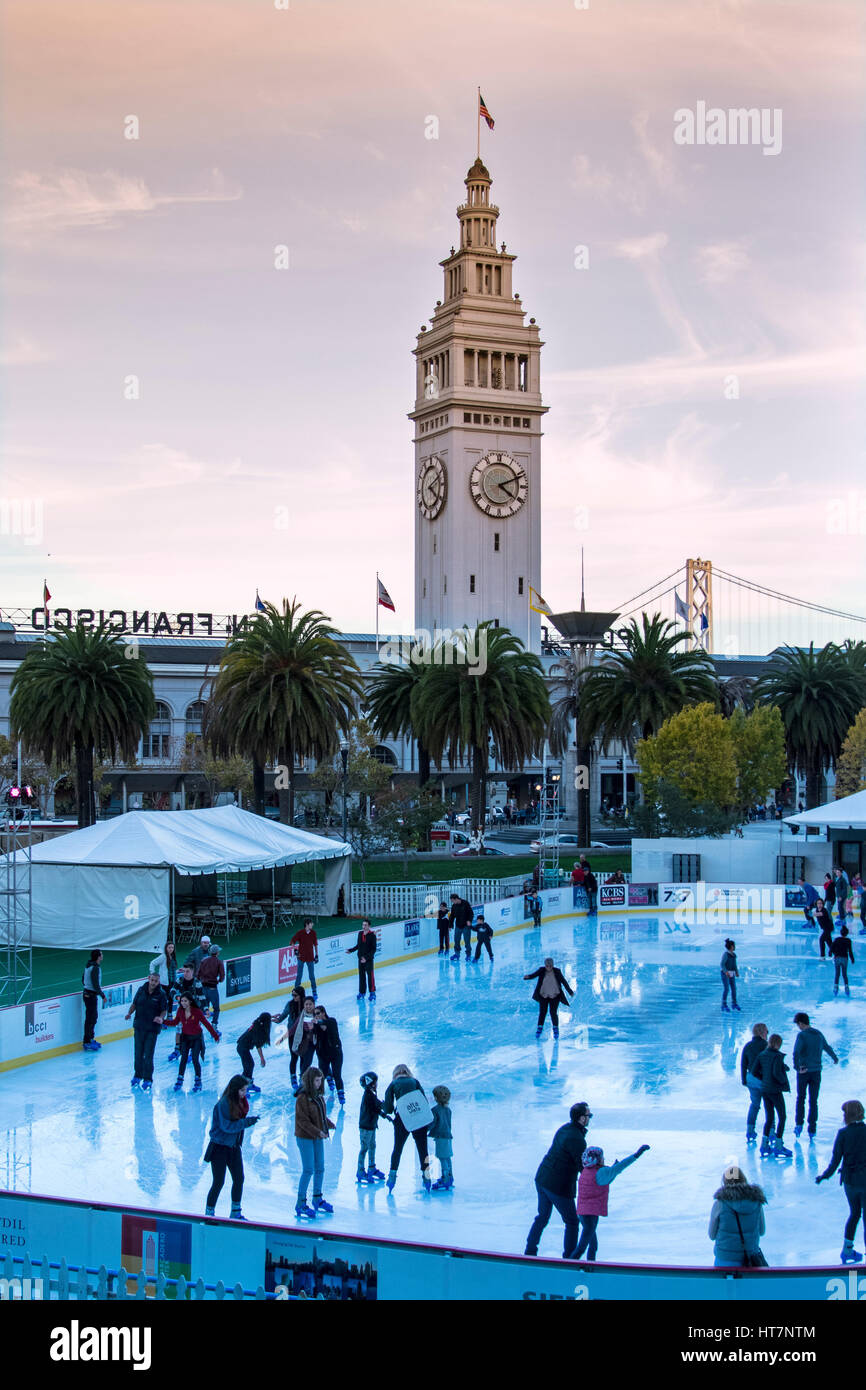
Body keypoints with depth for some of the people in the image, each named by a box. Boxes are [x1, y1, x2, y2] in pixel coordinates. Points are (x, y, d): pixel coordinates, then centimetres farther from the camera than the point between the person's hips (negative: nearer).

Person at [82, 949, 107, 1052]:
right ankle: (87, 1042, 1)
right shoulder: (95, 968, -21)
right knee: (90, 1018, -4)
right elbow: (96, 984, -23)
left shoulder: (89, 965, 8)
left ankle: (90, 1039, 29)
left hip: (87, 993, 10)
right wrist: (102, 995, -14)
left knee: (94, 1016, 19)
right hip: (91, 995, -10)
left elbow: (83, 980, 18)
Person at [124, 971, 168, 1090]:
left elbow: (164, 1010, -4)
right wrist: (129, 1013, -7)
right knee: (138, 1052, 10)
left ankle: (147, 1079, 8)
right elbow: (134, 1004, 10)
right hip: (139, 1026, 3)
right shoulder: (141, 990, 1)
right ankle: (137, 1075, 28)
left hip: (152, 1028, -3)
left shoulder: (161, 994, -8)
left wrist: (161, 1018, -23)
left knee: (148, 1054, -3)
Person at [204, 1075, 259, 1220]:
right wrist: (247, 1122, -24)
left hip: (234, 1147, 8)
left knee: (239, 1178, 8)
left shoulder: (240, 1102, 5)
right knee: (218, 1182, -3)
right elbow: (226, 1126, -23)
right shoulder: (223, 1104, -21)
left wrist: (249, 1120, -6)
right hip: (220, 1148, -8)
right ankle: (209, 1213, 12)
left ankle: (236, 1213, 22)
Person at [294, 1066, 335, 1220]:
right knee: (308, 1170, -7)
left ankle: (317, 1199, 29)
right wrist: (317, 1132, -23)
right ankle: (300, 1204, 3)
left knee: (320, 1168, 13)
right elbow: (302, 1121, -19)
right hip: (305, 1138, -8)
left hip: (318, 1138, 8)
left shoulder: (319, 1096, 6)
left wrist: (329, 1124, 1)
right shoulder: (302, 1098, -18)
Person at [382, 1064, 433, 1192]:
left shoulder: (394, 1084, 12)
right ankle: (426, 1176, 7)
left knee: (397, 1148, 12)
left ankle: (392, 1175, 8)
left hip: (402, 1119, -1)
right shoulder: (415, 1082, 16)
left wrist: (391, 1110, 28)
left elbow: (387, 1109, 7)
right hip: (420, 1118, 1)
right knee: (422, 1148, 10)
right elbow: (424, 1099, 6)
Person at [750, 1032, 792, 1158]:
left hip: (764, 1090, 6)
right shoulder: (778, 1056, -15)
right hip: (775, 1090, -6)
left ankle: (764, 1145, 13)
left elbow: (754, 1072, 4)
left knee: (769, 1118, 15)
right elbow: (776, 1073, -26)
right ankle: (778, 1146, 4)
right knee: (782, 1117, 6)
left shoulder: (761, 1055, 4)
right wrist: (784, 1081, -10)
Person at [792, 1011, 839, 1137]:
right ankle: (812, 1130, 6)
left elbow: (796, 1053, -24)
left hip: (803, 1071, -3)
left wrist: (797, 1067, -25)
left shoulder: (801, 1035, -10)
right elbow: (827, 1048, 25)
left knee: (800, 1098, 14)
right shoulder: (819, 1034, 7)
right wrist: (835, 1058, 42)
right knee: (813, 1101, 8)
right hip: (816, 1071, 4)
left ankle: (799, 1124, 4)